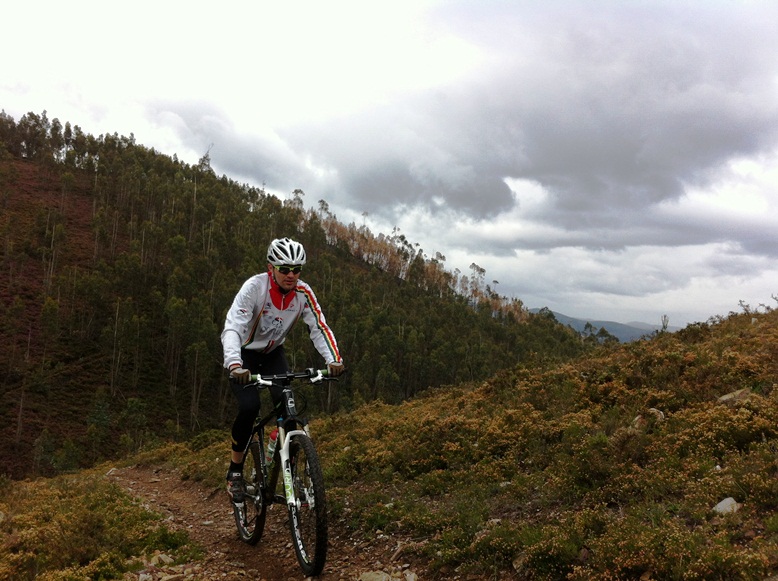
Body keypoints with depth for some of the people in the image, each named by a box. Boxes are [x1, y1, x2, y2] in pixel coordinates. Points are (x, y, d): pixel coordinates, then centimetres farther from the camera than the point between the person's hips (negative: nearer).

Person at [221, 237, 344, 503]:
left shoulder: (303, 292, -17)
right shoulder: (254, 287, -29)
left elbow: (319, 327, -20)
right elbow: (232, 327, -38)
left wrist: (334, 360, -37)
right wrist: (235, 366, -54)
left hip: (273, 353, 4)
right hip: (243, 353, -3)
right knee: (249, 407, -24)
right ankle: (235, 471, -4)